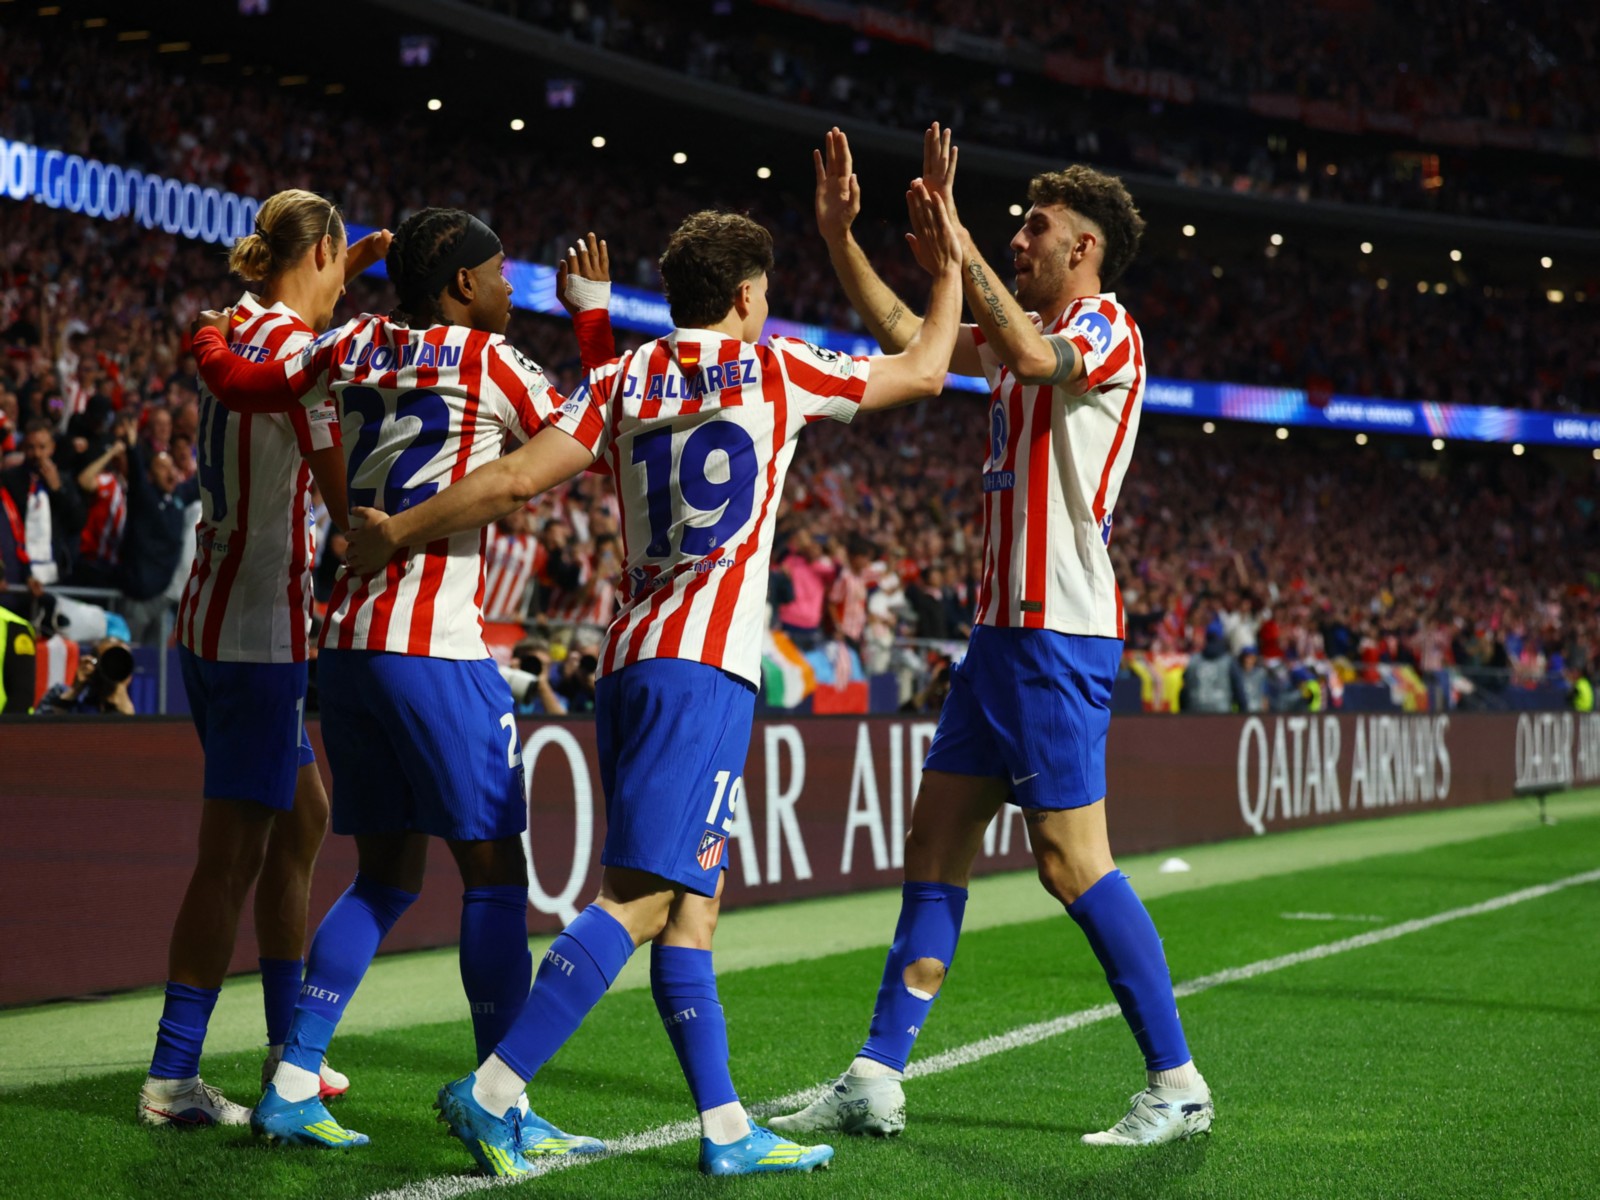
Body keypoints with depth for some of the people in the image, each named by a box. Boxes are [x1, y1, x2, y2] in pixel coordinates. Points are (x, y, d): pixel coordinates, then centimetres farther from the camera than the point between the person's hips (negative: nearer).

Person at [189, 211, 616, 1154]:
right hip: (434, 650, -7)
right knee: (495, 874, -1)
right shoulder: (487, 363, -5)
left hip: (346, 643, 7)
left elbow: (240, 385, 22)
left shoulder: (353, 348, 11)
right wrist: (594, 316, 15)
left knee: (388, 874, 15)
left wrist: (209, 337, 42)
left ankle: (293, 1085, 12)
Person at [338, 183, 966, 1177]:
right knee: (641, 896, -12)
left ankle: (726, 1128, 12)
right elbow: (924, 371, 17)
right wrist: (948, 269, 32)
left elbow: (519, 479, 0)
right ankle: (494, 1091, -20)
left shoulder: (622, 380, 12)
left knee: (692, 902, 10)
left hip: (630, 658, 7)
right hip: (706, 664, -7)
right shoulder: (777, 371, 5)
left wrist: (394, 533, 9)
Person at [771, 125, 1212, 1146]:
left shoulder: (1107, 330, -8)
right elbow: (905, 335, 28)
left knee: (1072, 859, -10)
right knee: (937, 841, 7)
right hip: (1003, 628, 10)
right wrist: (840, 236, 20)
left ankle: (1179, 1086, 0)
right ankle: (877, 1082, 10)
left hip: (1060, 634, -9)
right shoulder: (1035, 331, 19)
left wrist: (956, 240, -25)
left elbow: (1027, 354, -31)